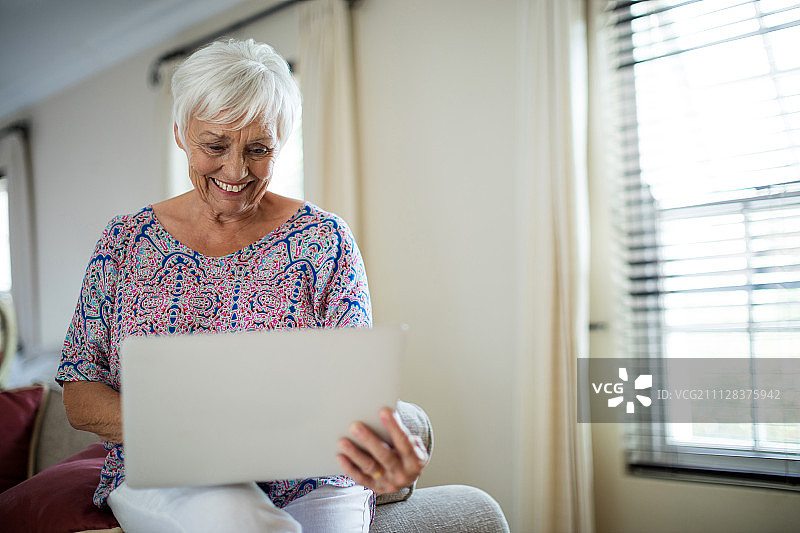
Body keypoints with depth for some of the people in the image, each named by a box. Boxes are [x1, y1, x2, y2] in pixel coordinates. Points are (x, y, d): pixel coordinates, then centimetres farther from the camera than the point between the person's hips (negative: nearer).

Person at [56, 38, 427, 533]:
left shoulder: (324, 240, 1)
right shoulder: (127, 240, 6)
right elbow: (80, 397, 5)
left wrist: (381, 453, -30)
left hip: (308, 485, 0)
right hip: (163, 482, 0)